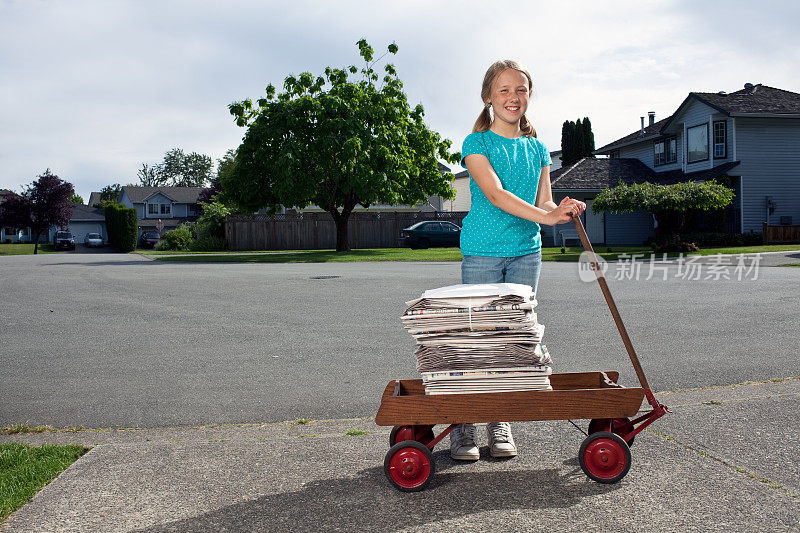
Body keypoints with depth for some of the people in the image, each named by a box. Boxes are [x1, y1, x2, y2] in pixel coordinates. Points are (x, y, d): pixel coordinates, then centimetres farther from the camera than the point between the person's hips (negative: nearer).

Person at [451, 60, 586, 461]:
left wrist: (565, 211, -14)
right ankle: (463, 422, 8)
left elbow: (544, 205, 9)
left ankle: (500, 421, 16)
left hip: (526, 251, 4)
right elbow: (495, 194, -17)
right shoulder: (476, 143, -2)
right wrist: (544, 215, -28)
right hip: (482, 251, -4)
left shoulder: (537, 149, 13)